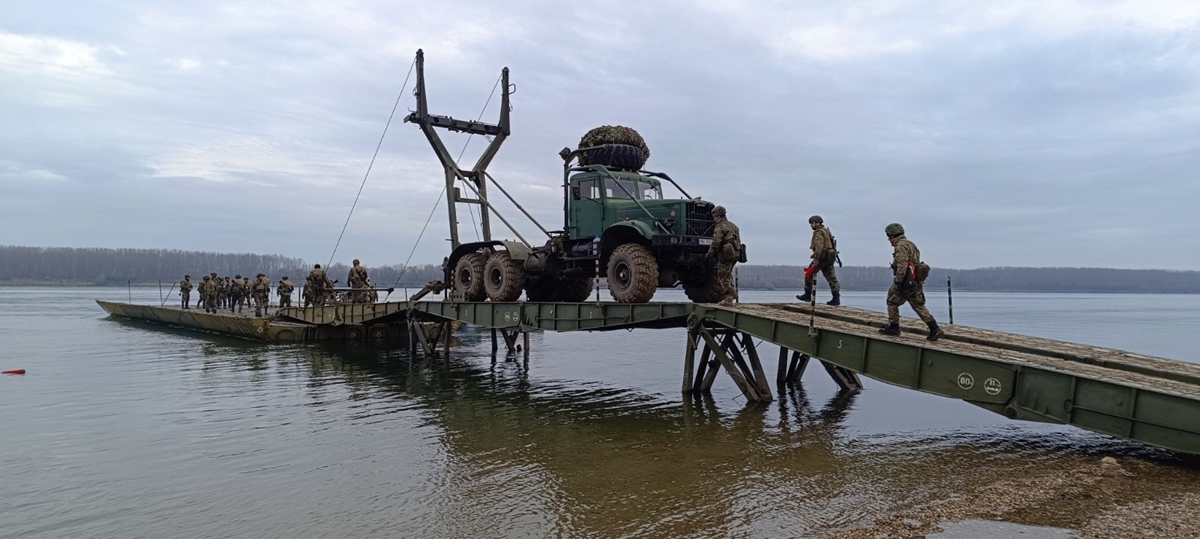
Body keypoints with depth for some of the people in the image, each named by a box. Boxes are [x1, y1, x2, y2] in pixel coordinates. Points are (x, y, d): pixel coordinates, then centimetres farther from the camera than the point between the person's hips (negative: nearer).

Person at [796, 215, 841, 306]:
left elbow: (819, 247, -22)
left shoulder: (818, 233, -10)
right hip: (830, 257, 9)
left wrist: (816, 260, -27)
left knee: (809, 274, 1)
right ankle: (836, 298, 0)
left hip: (823, 257, -9)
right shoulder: (826, 231, 21)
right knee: (831, 277, 5)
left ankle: (807, 295, 5)